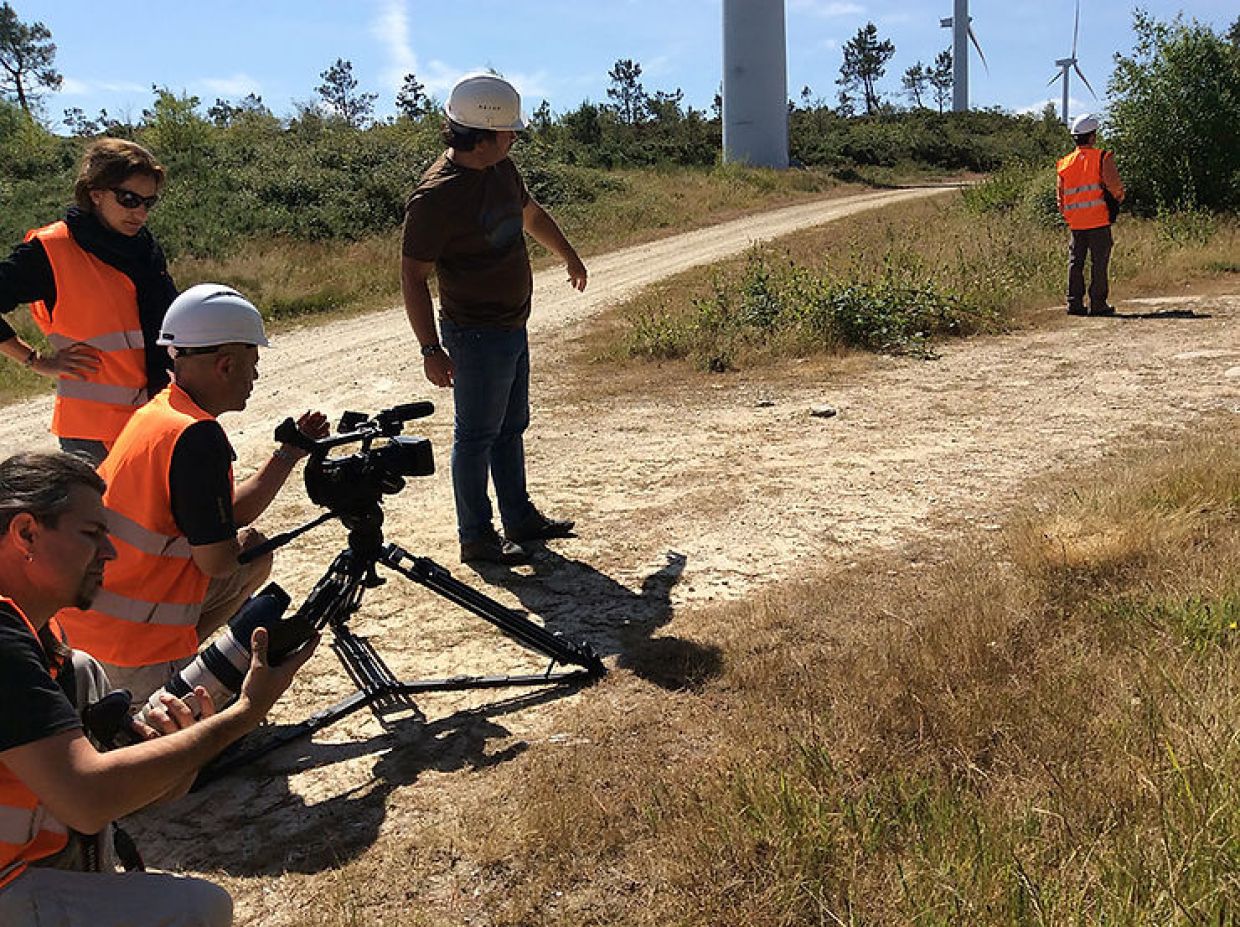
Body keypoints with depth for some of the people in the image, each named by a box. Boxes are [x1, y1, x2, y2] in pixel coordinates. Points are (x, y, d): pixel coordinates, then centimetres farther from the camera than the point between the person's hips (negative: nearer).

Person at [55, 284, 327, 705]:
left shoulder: (154, 412, 6)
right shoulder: (197, 437, -24)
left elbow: (228, 516, 13)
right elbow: (217, 561, -21)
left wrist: (290, 452, 16)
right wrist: (246, 543, 2)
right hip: (132, 641, -9)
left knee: (256, 562, 22)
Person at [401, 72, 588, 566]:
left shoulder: (502, 169, 5)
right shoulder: (436, 196, -22)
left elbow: (532, 214, 25)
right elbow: (412, 276, -19)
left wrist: (570, 259, 39)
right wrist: (431, 348, -21)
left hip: (512, 326, 9)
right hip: (476, 335, -9)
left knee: (511, 428, 19)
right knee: (477, 435, 3)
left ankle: (520, 518, 33)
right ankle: (476, 538, 16)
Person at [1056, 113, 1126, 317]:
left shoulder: (1065, 163, 7)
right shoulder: (1102, 158, -7)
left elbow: (1060, 195, 11)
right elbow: (1115, 187, -9)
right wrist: (1118, 200, 13)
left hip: (1075, 222, 4)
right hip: (1099, 221, -4)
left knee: (1075, 262, 8)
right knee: (1099, 263, 1)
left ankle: (1074, 303, 7)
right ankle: (1098, 304, 2)